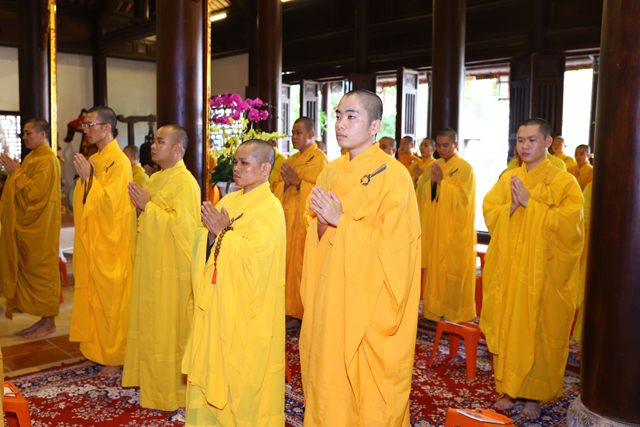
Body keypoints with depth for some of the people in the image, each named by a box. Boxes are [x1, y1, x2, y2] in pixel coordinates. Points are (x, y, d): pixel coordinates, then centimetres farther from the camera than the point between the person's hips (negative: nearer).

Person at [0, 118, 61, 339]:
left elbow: (33, 192, -21)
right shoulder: (32, 157, 15)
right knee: (29, 271, 12)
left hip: (39, 229, -10)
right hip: (26, 226, 10)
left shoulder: (47, 160, -15)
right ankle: (44, 318, 19)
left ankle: (49, 322, 7)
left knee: (41, 271, -3)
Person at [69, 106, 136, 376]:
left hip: (111, 242, -9)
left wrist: (88, 178, -17)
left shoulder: (119, 162, -14)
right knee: (94, 295, 15)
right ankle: (98, 350, 28)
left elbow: (110, 202, -20)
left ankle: (116, 358, 13)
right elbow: (85, 201, 17)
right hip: (92, 240, 9)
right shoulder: (94, 159, 12)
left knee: (111, 299, 0)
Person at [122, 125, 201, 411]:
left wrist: (148, 206, -17)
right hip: (150, 263, 9)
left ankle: (171, 387, 15)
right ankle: (150, 376, 32)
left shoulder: (185, 182, -14)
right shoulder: (155, 178, 14)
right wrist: (140, 203, 1)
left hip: (172, 267, -9)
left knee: (168, 326, 0)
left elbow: (182, 223, -22)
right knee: (149, 320, 17)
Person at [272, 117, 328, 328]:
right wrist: (285, 181, -4)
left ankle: (300, 314, 4)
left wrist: (298, 182, -20)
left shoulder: (319, 159, -5)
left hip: (304, 218, -7)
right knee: (287, 262, 6)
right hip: (288, 216, 8)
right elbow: (277, 186, 17)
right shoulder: (292, 159, 19)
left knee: (301, 264, -5)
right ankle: (290, 309, 15)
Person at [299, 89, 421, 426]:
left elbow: (392, 242, -17)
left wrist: (341, 221, -19)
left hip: (369, 295, -6)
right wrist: (321, 222, -7)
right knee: (327, 369, 15)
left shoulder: (392, 175, -12)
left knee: (367, 384, 5)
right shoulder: (331, 172, 9)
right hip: (329, 290, 6)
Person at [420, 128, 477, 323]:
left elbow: (463, 197, -14)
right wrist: (431, 181, -9)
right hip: (435, 227, 6)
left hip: (455, 229, -6)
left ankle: (455, 312, 10)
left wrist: (442, 181, -16)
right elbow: (423, 196, 10)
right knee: (435, 266, 7)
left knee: (453, 268, -2)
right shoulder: (436, 165, 13)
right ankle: (435, 308, 17)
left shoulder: (464, 167, -6)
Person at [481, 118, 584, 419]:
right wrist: (511, 206, -13)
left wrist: (530, 203, -15)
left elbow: (567, 222, -14)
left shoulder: (563, 182, -4)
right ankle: (510, 389, 22)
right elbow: (489, 214, 6)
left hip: (543, 272, -4)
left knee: (537, 332, 2)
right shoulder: (507, 179, 10)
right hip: (507, 270, 4)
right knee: (507, 328, 7)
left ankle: (534, 394, 18)